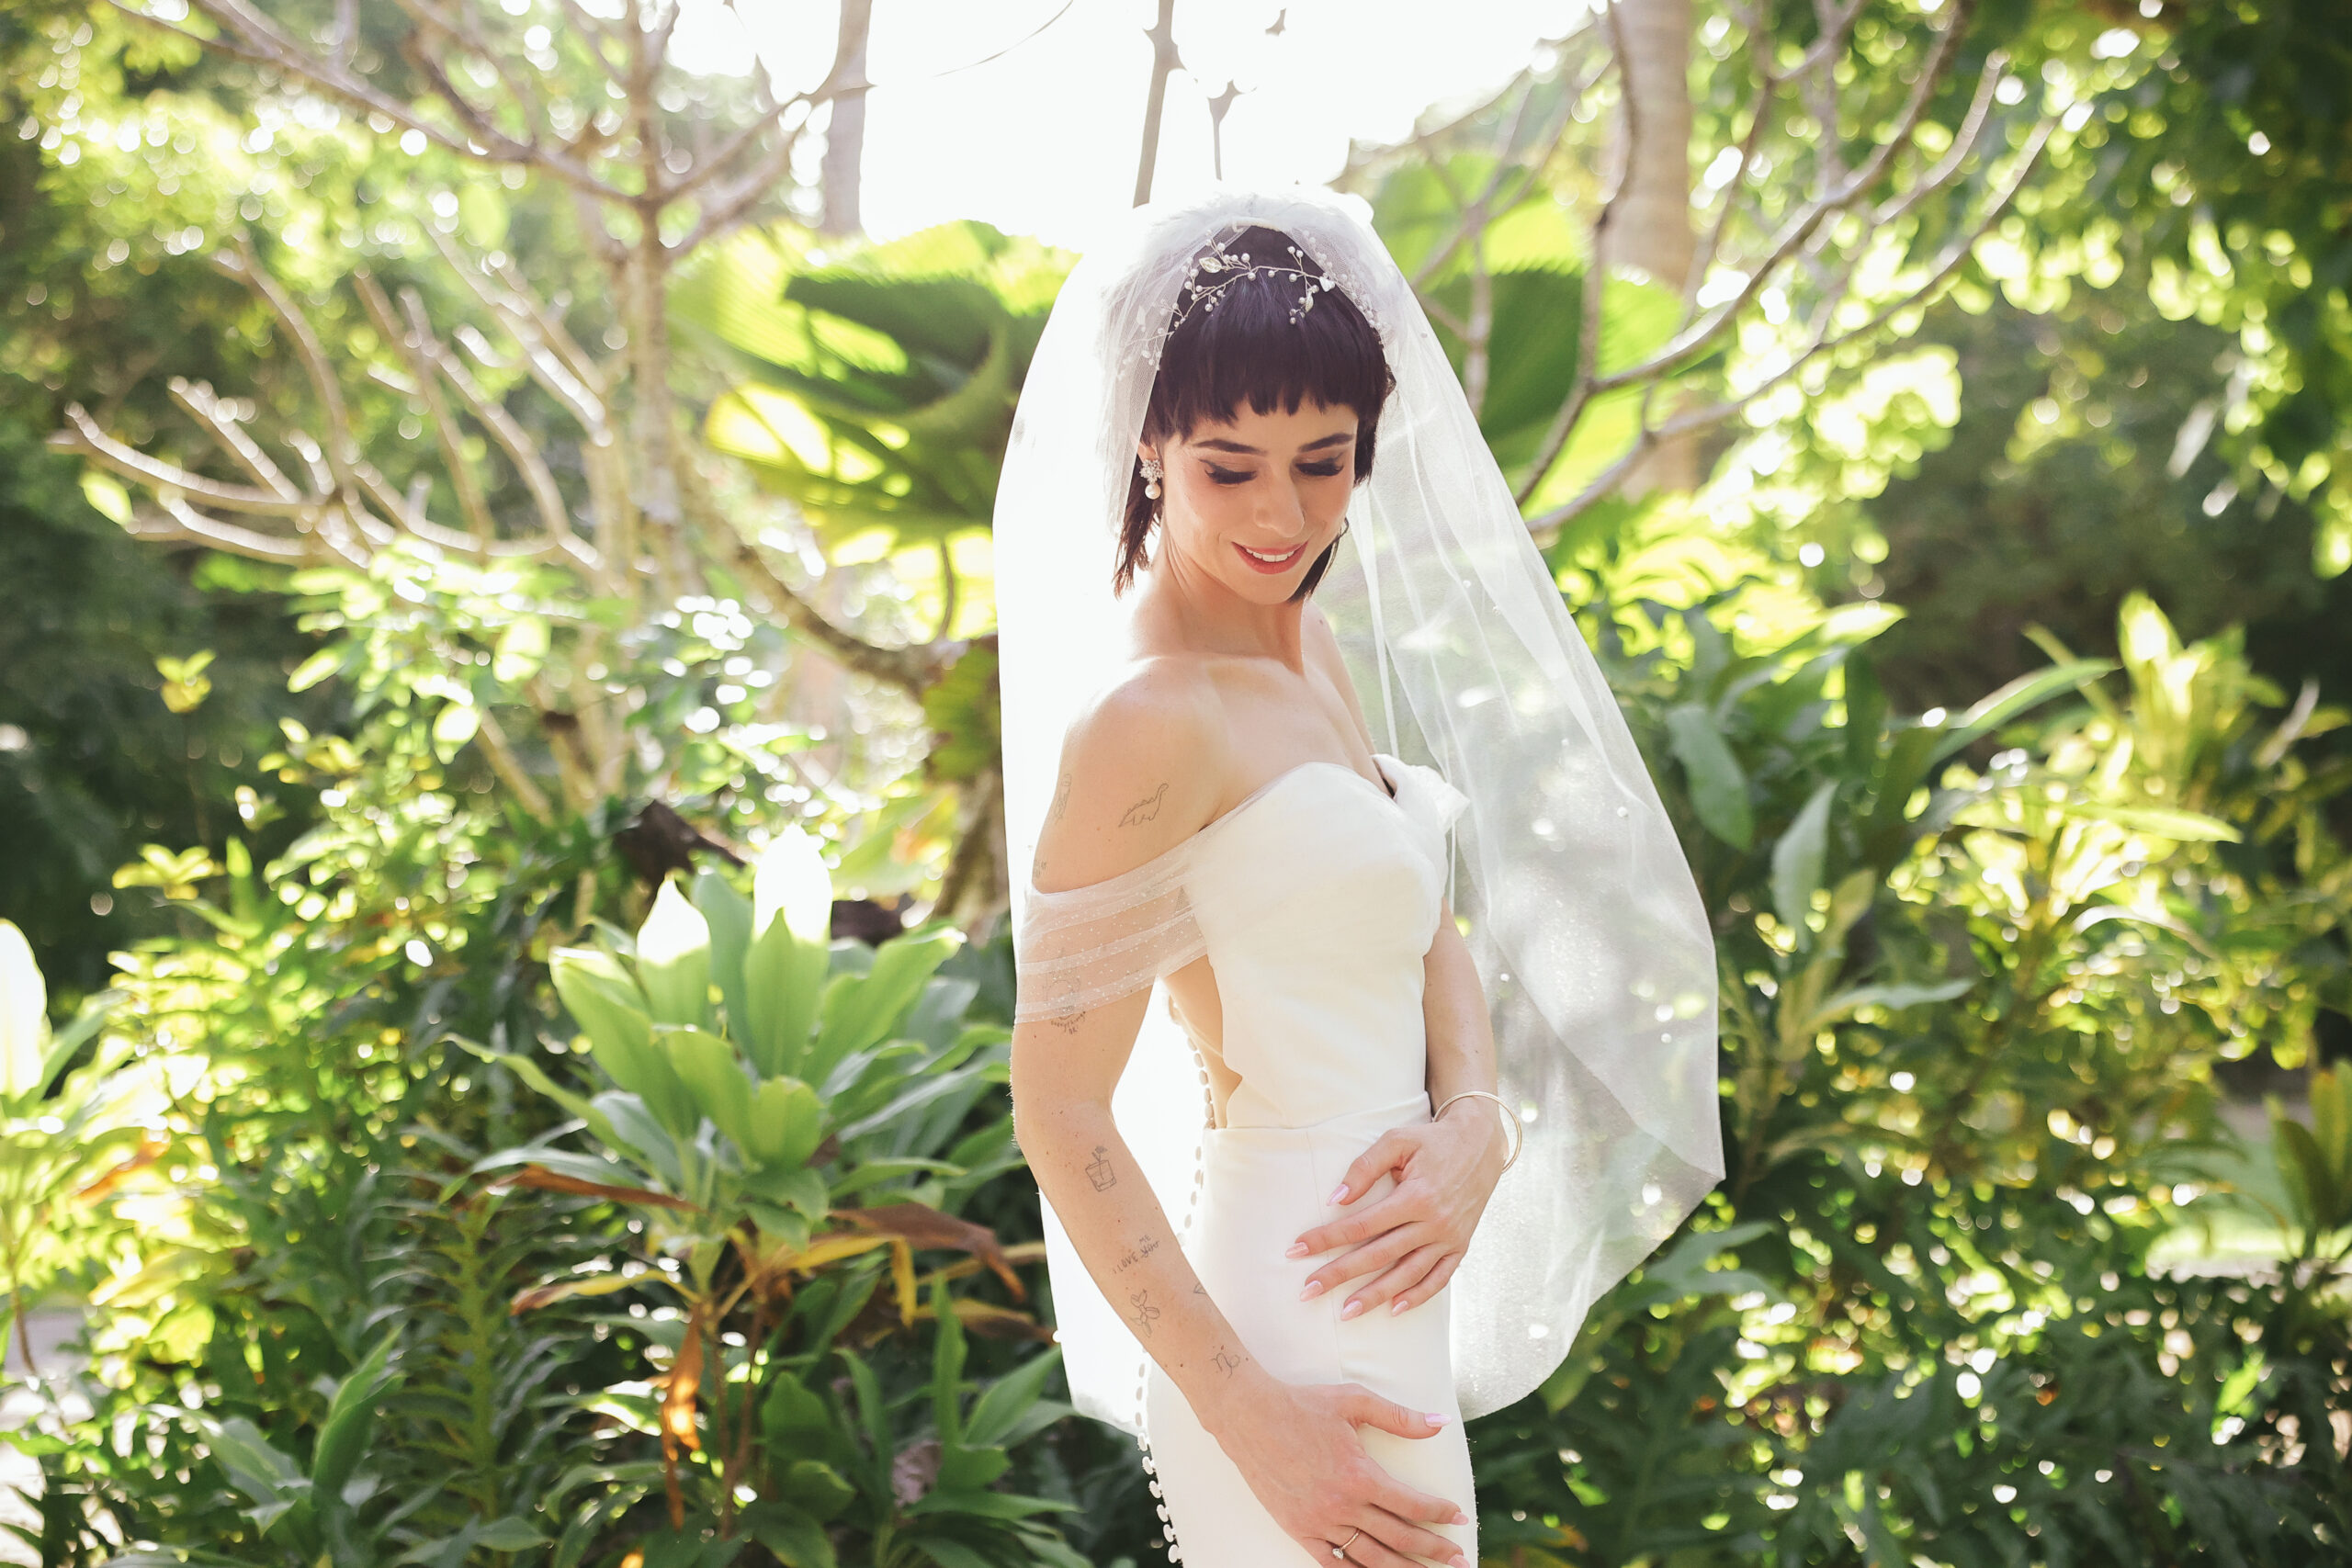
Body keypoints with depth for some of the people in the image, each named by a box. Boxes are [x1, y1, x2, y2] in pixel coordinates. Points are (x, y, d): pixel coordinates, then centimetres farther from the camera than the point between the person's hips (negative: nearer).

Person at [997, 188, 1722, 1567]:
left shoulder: (1311, 646, 6)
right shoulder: (1148, 717, -21)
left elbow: (1432, 926, 12)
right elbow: (1062, 1116, -21)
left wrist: (1478, 1126, -8)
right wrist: (1250, 1419, -22)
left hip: (1381, 1282, 9)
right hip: (1290, 1324, -9)